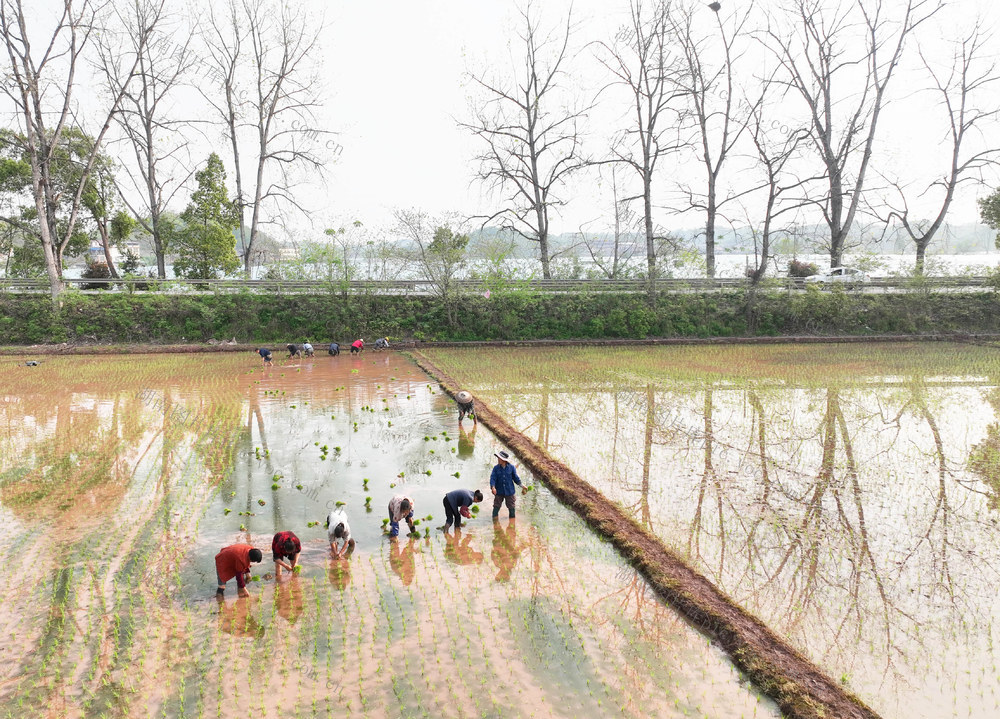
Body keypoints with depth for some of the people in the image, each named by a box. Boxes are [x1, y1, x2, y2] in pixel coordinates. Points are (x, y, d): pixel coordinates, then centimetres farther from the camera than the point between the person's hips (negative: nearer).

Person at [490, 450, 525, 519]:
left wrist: (521, 485, -5)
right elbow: (492, 478, -14)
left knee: (511, 508, 8)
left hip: (509, 492, 0)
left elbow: (515, 477, 4)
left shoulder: (511, 467, -6)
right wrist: (493, 487, -31)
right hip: (499, 492, 0)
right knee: (496, 507, 2)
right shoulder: (496, 468, -6)